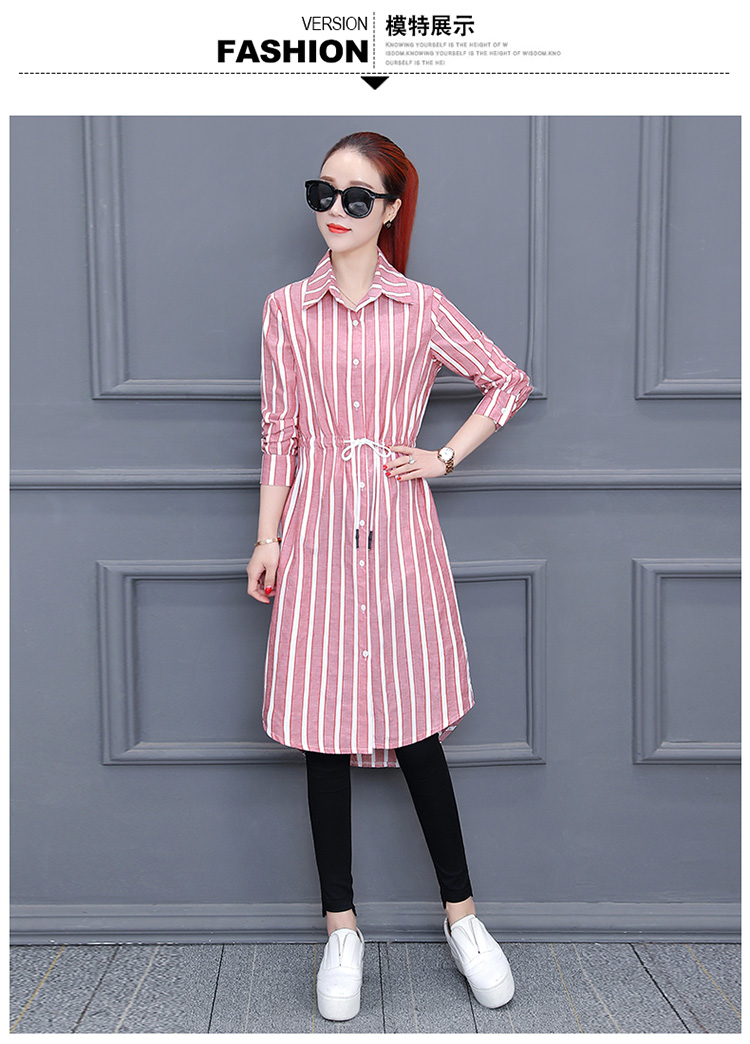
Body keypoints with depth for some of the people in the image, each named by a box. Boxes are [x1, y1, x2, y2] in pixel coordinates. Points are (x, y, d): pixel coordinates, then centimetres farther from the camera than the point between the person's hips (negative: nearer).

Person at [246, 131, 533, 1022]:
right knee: (323, 728, 5)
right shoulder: (286, 311, 6)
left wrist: (445, 457, 3)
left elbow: (510, 382, 12)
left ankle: (461, 914, 23)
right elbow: (279, 433, 7)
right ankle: (342, 930, 20)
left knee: (415, 723, 3)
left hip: (399, 528, -1)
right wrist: (267, 538, 3)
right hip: (317, 529, 1)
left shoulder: (422, 309, 3)